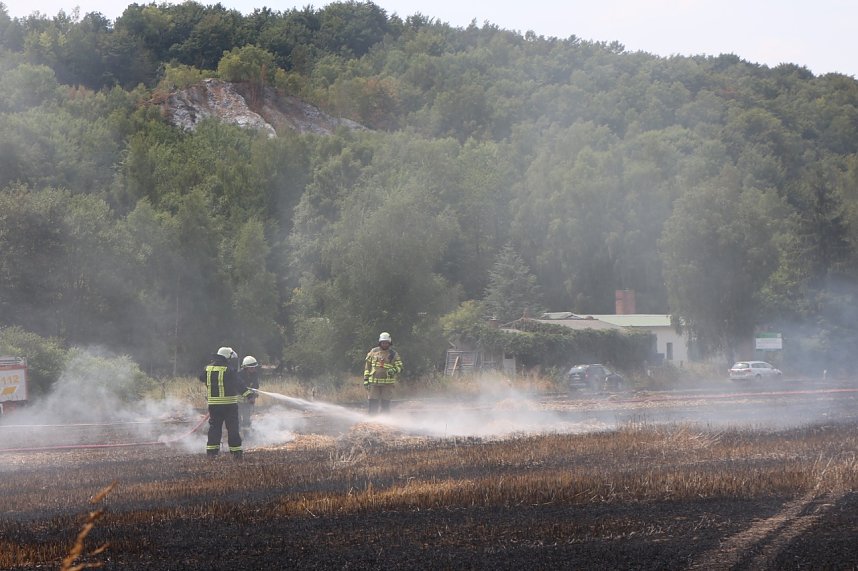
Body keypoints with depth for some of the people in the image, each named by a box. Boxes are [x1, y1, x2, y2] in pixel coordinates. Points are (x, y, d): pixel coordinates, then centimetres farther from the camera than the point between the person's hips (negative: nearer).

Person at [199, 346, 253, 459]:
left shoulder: (208, 368, 4)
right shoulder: (228, 370, -11)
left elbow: (201, 378, 21)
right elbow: (237, 384, -14)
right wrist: (247, 392, -11)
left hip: (213, 403, 5)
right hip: (228, 403, -5)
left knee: (214, 427, 11)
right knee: (232, 428, 1)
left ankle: (211, 450, 6)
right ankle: (235, 451, 0)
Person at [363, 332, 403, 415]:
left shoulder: (393, 354, 5)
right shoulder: (373, 352, 9)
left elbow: (399, 366, 4)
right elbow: (367, 366, 12)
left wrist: (393, 370, -19)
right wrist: (366, 379, 7)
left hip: (388, 383, -1)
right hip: (374, 382, 1)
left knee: (385, 404, 1)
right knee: (373, 403, -2)